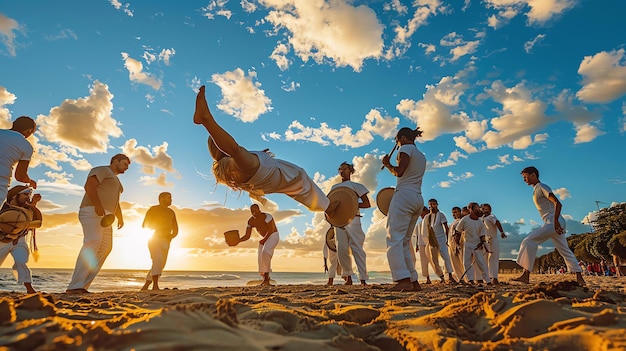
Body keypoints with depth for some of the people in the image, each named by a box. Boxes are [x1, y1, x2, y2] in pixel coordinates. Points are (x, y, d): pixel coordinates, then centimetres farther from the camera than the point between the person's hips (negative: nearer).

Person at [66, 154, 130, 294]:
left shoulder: (116, 180, 30)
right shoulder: (102, 170, 2)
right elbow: (89, 186, -16)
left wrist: (120, 217, 16)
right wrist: (98, 206, -26)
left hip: (105, 218, 10)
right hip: (92, 212, -10)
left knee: (105, 247, 1)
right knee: (92, 243, -25)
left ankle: (82, 286, -1)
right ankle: (74, 287, -30)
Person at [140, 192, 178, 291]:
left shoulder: (171, 212, 17)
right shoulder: (153, 209, 3)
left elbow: (175, 229, 18)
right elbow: (144, 225, 0)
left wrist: (172, 236, 1)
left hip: (165, 241, 5)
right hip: (154, 239, -5)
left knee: (161, 265, 3)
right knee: (158, 259, -24)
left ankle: (145, 286, 16)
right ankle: (155, 286, -29)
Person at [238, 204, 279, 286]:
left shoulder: (266, 216, -26)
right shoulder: (250, 221, -6)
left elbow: (270, 230, -25)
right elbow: (247, 236, -6)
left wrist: (264, 240, -31)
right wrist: (237, 241, -21)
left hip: (273, 236, -7)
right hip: (264, 238, 7)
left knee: (265, 252, -29)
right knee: (261, 258, 0)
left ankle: (266, 278, -17)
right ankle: (266, 281, 16)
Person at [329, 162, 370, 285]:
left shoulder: (356, 186, 7)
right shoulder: (334, 187, 20)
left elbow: (367, 204, 2)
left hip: (352, 220, -4)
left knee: (357, 248, -9)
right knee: (341, 250, 0)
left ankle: (363, 279, -8)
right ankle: (348, 276, 13)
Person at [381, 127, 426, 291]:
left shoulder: (406, 148, 0)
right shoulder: (421, 156, 25)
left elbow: (399, 172, -13)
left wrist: (387, 164, 4)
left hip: (404, 195, -9)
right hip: (418, 199, 9)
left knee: (394, 238, -14)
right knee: (405, 241, 11)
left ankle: (403, 280, -24)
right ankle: (414, 281, 9)